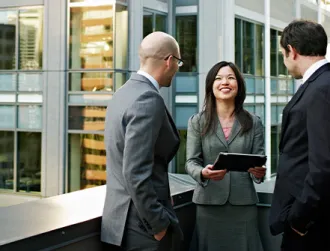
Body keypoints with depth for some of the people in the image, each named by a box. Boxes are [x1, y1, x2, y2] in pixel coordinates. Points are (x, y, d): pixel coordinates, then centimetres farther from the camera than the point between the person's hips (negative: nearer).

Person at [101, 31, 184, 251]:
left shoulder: (124, 92, 9)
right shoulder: (148, 100, -20)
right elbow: (136, 173, -25)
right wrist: (159, 223, -16)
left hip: (123, 216, 9)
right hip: (142, 223, -9)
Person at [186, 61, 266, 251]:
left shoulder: (254, 123, 6)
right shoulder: (197, 122, 4)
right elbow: (191, 162, 1)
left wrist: (259, 172, -19)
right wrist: (203, 172, -21)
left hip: (243, 202, 1)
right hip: (209, 202, -1)